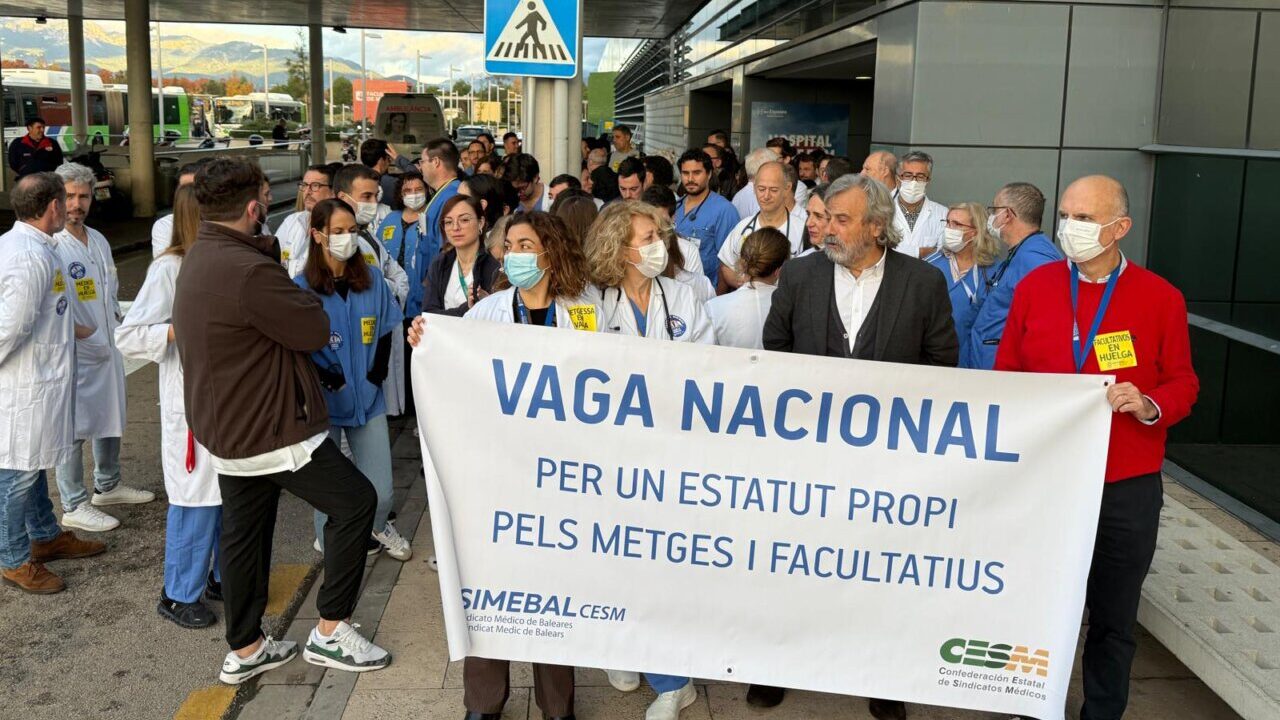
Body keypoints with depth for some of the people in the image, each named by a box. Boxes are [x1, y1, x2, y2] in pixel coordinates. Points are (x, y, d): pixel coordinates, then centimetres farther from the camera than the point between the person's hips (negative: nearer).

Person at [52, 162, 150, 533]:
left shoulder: (99, 240, 10)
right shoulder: (51, 245, -16)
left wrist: (117, 326, 12)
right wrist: (76, 330, -19)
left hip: (109, 347, 8)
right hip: (75, 353, -8)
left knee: (111, 419, 20)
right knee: (74, 428, 0)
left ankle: (108, 485, 37)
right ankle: (74, 506, 12)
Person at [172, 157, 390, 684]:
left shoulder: (198, 259, 9)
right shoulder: (248, 270, -26)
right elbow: (315, 329, -18)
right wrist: (305, 297, -1)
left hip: (227, 425, 10)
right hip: (269, 428, -10)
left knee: (243, 531, 17)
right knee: (354, 501, -1)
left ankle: (244, 651, 28)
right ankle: (330, 631, 5)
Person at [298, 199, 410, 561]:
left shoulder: (372, 279, 4)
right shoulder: (301, 288, -8)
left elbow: (388, 328, 10)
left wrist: (377, 372, -2)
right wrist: (328, 380, -15)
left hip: (368, 399, 3)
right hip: (325, 402, -3)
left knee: (381, 491, 4)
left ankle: (379, 527, 36)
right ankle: (328, 543, 35)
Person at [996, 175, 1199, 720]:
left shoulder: (1161, 298, -3)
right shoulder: (1034, 286, 1)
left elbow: (1183, 383, 2)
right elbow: (1006, 374, 7)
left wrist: (1149, 406, -18)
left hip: (1127, 486, -1)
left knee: (1114, 619, 11)